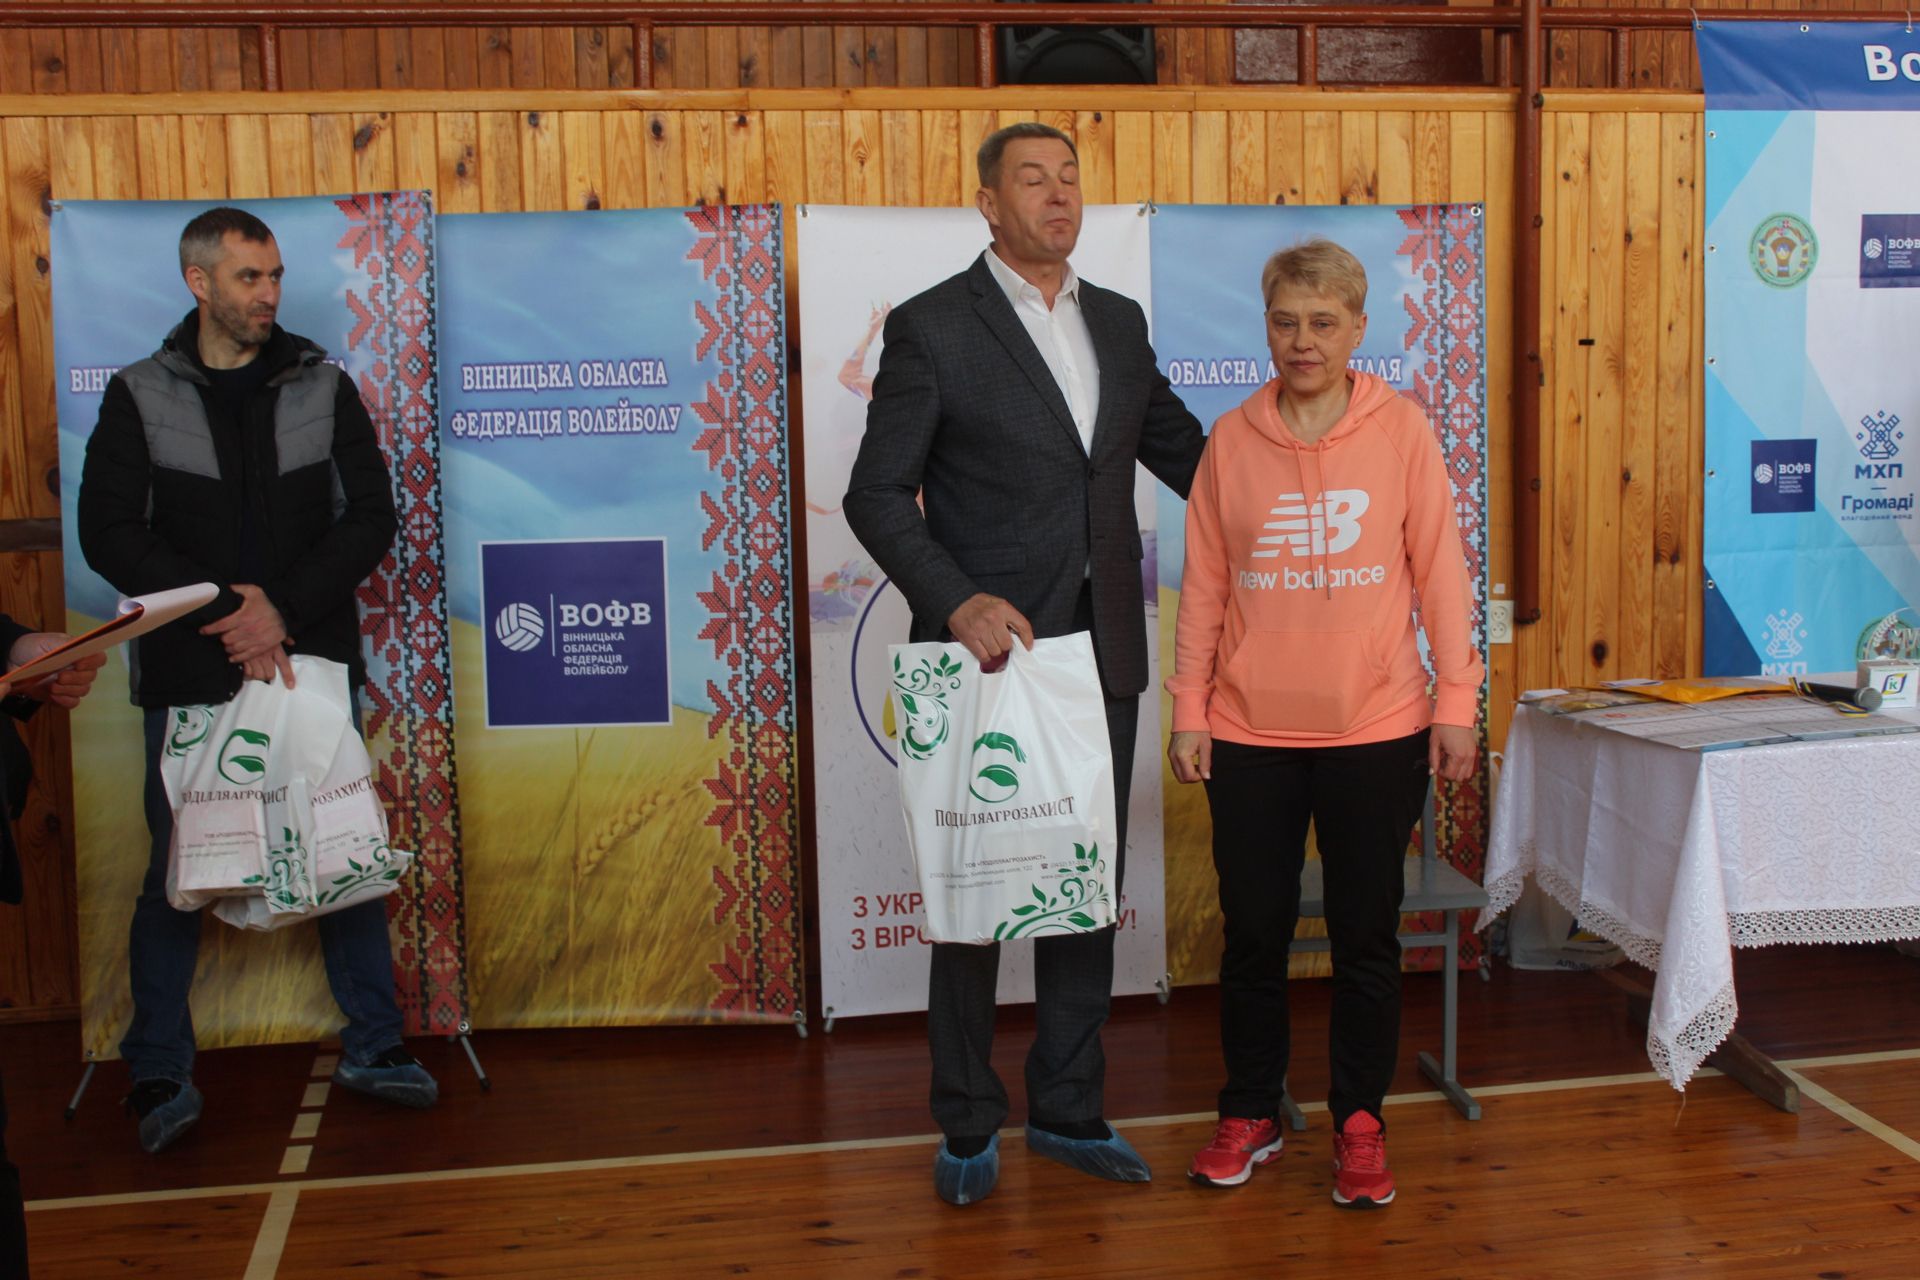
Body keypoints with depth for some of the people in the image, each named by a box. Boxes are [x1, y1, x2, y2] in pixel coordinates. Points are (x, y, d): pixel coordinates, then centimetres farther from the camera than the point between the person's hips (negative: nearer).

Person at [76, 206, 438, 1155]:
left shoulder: (324, 389, 6)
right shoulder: (139, 397, 3)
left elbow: (370, 517, 0)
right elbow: (108, 532, -4)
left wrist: (286, 609, -13)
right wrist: (224, 612, -15)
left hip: (313, 664, 1)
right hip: (189, 673, -1)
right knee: (177, 869, 4)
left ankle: (372, 1045, 18)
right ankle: (160, 1070, 16)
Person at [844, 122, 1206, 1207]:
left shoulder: (1120, 321, 11)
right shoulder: (932, 327, -6)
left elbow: (1182, 448, 22)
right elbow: (878, 495, -9)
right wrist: (957, 601, -22)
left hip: (1103, 655, 5)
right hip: (990, 653, -5)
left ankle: (1068, 1108, 28)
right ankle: (969, 1126, 22)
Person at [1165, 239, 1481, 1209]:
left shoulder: (1401, 429, -1)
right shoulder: (1231, 440, 3)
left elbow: (1438, 568, 0)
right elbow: (1203, 585, 4)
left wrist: (1455, 701, -2)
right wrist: (1189, 711, 3)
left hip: (1376, 729, -1)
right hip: (1250, 735, 1)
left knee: (1365, 934, 9)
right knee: (1253, 931, 9)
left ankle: (1359, 1120, 24)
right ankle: (1250, 1112, 26)